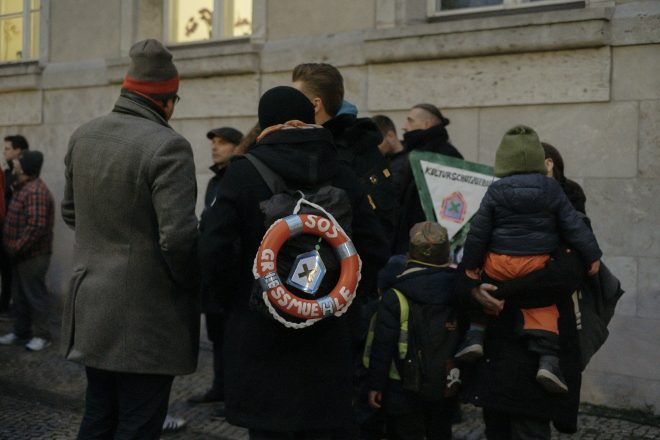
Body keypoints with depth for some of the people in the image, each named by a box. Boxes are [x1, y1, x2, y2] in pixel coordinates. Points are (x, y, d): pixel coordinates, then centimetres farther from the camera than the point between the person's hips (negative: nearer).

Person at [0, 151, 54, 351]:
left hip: (33, 255, -10)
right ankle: (21, 331, 28)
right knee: (20, 295, 17)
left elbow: (36, 226, -27)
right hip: (21, 254, 10)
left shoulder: (35, 191, -20)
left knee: (35, 295, -1)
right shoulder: (23, 187, 14)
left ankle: (42, 335, 8)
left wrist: (17, 248, -21)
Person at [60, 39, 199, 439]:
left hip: (93, 308, 8)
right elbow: (179, 237, -23)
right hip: (146, 319, -7)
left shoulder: (83, 137, 7)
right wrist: (195, 287, -6)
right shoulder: (168, 146, -18)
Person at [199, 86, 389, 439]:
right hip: (326, 336, 3)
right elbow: (373, 250, 1)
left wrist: (236, 299, 1)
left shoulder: (243, 173, -7)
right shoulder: (341, 175, 3)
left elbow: (213, 252, -15)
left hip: (260, 334, -3)